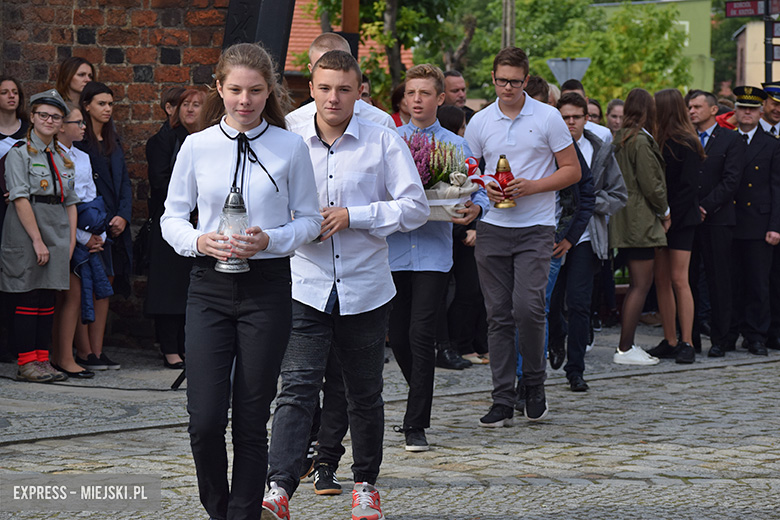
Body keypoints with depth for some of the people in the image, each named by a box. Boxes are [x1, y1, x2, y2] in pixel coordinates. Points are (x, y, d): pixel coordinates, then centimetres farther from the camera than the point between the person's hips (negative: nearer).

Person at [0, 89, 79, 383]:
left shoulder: (62, 157, 16)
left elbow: (70, 202, 16)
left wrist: (71, 240, 5)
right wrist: (37, 240, -17)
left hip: (57, 232, 6)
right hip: (26, 232, -6)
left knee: (48, 300, 7)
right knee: (28, 300, -4)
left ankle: (43, 360, 10)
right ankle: (26, 363, -1)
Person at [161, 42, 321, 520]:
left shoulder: (290, 148, 1)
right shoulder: (197, 146, 4)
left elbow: (309, 220, 5)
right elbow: (172, 216, 9)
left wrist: (269, 240, -13)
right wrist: (199, 241, -12)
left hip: (267, 287, -1)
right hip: (210, 288, 1)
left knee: (252, 420, 3)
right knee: (205, 419, -5)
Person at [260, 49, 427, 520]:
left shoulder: (384, 142, -1)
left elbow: (415, 207, -4)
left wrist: (353, 216, -13)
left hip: (365, 290, 0)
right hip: (307, 286, 0)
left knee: (365, 394, 12)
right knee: (297, 388, -13)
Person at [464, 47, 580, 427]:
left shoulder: (548, 117, 0)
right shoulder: (480, 122, 8)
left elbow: (572, 170, 2)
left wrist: (530, 186, -12)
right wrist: (485, 188, -6)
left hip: (535, 228, -3)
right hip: (492, 228, 3)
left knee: (527, 307, -16)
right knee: (498, 315, 2)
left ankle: (534, 383, 7)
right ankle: (502, 400, 7)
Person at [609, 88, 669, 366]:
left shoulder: (619, 139, 11)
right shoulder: (640, 142, -16)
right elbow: (651, 185, -15)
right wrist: (664, 211, 2)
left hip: (625, 218, 9)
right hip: (641, 221, -9)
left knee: (638, 283, 16)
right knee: (641, 284, -6)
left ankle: (626, 345, 17)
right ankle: (625, 349, -6)